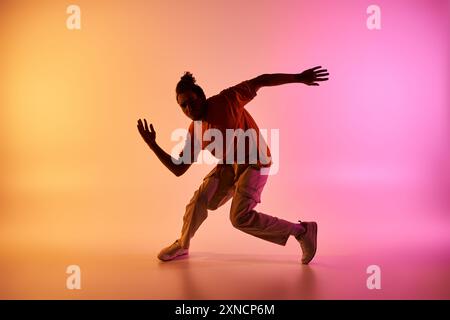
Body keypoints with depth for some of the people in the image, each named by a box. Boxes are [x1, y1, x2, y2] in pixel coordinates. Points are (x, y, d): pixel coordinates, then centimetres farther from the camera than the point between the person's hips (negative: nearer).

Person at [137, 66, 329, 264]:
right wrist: (152, 144, -10)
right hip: (229, 165, 6)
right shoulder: (195, 131, -3)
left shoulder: (225, 101, -19)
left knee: (240, 217, -16)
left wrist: (299, 77, -16)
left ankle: (301, 230, -4)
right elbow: (178, 169, -1)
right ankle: (182, 245, 18)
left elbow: (261, 81, -15)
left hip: (255, 164, -6)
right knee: (201, 197, -6)